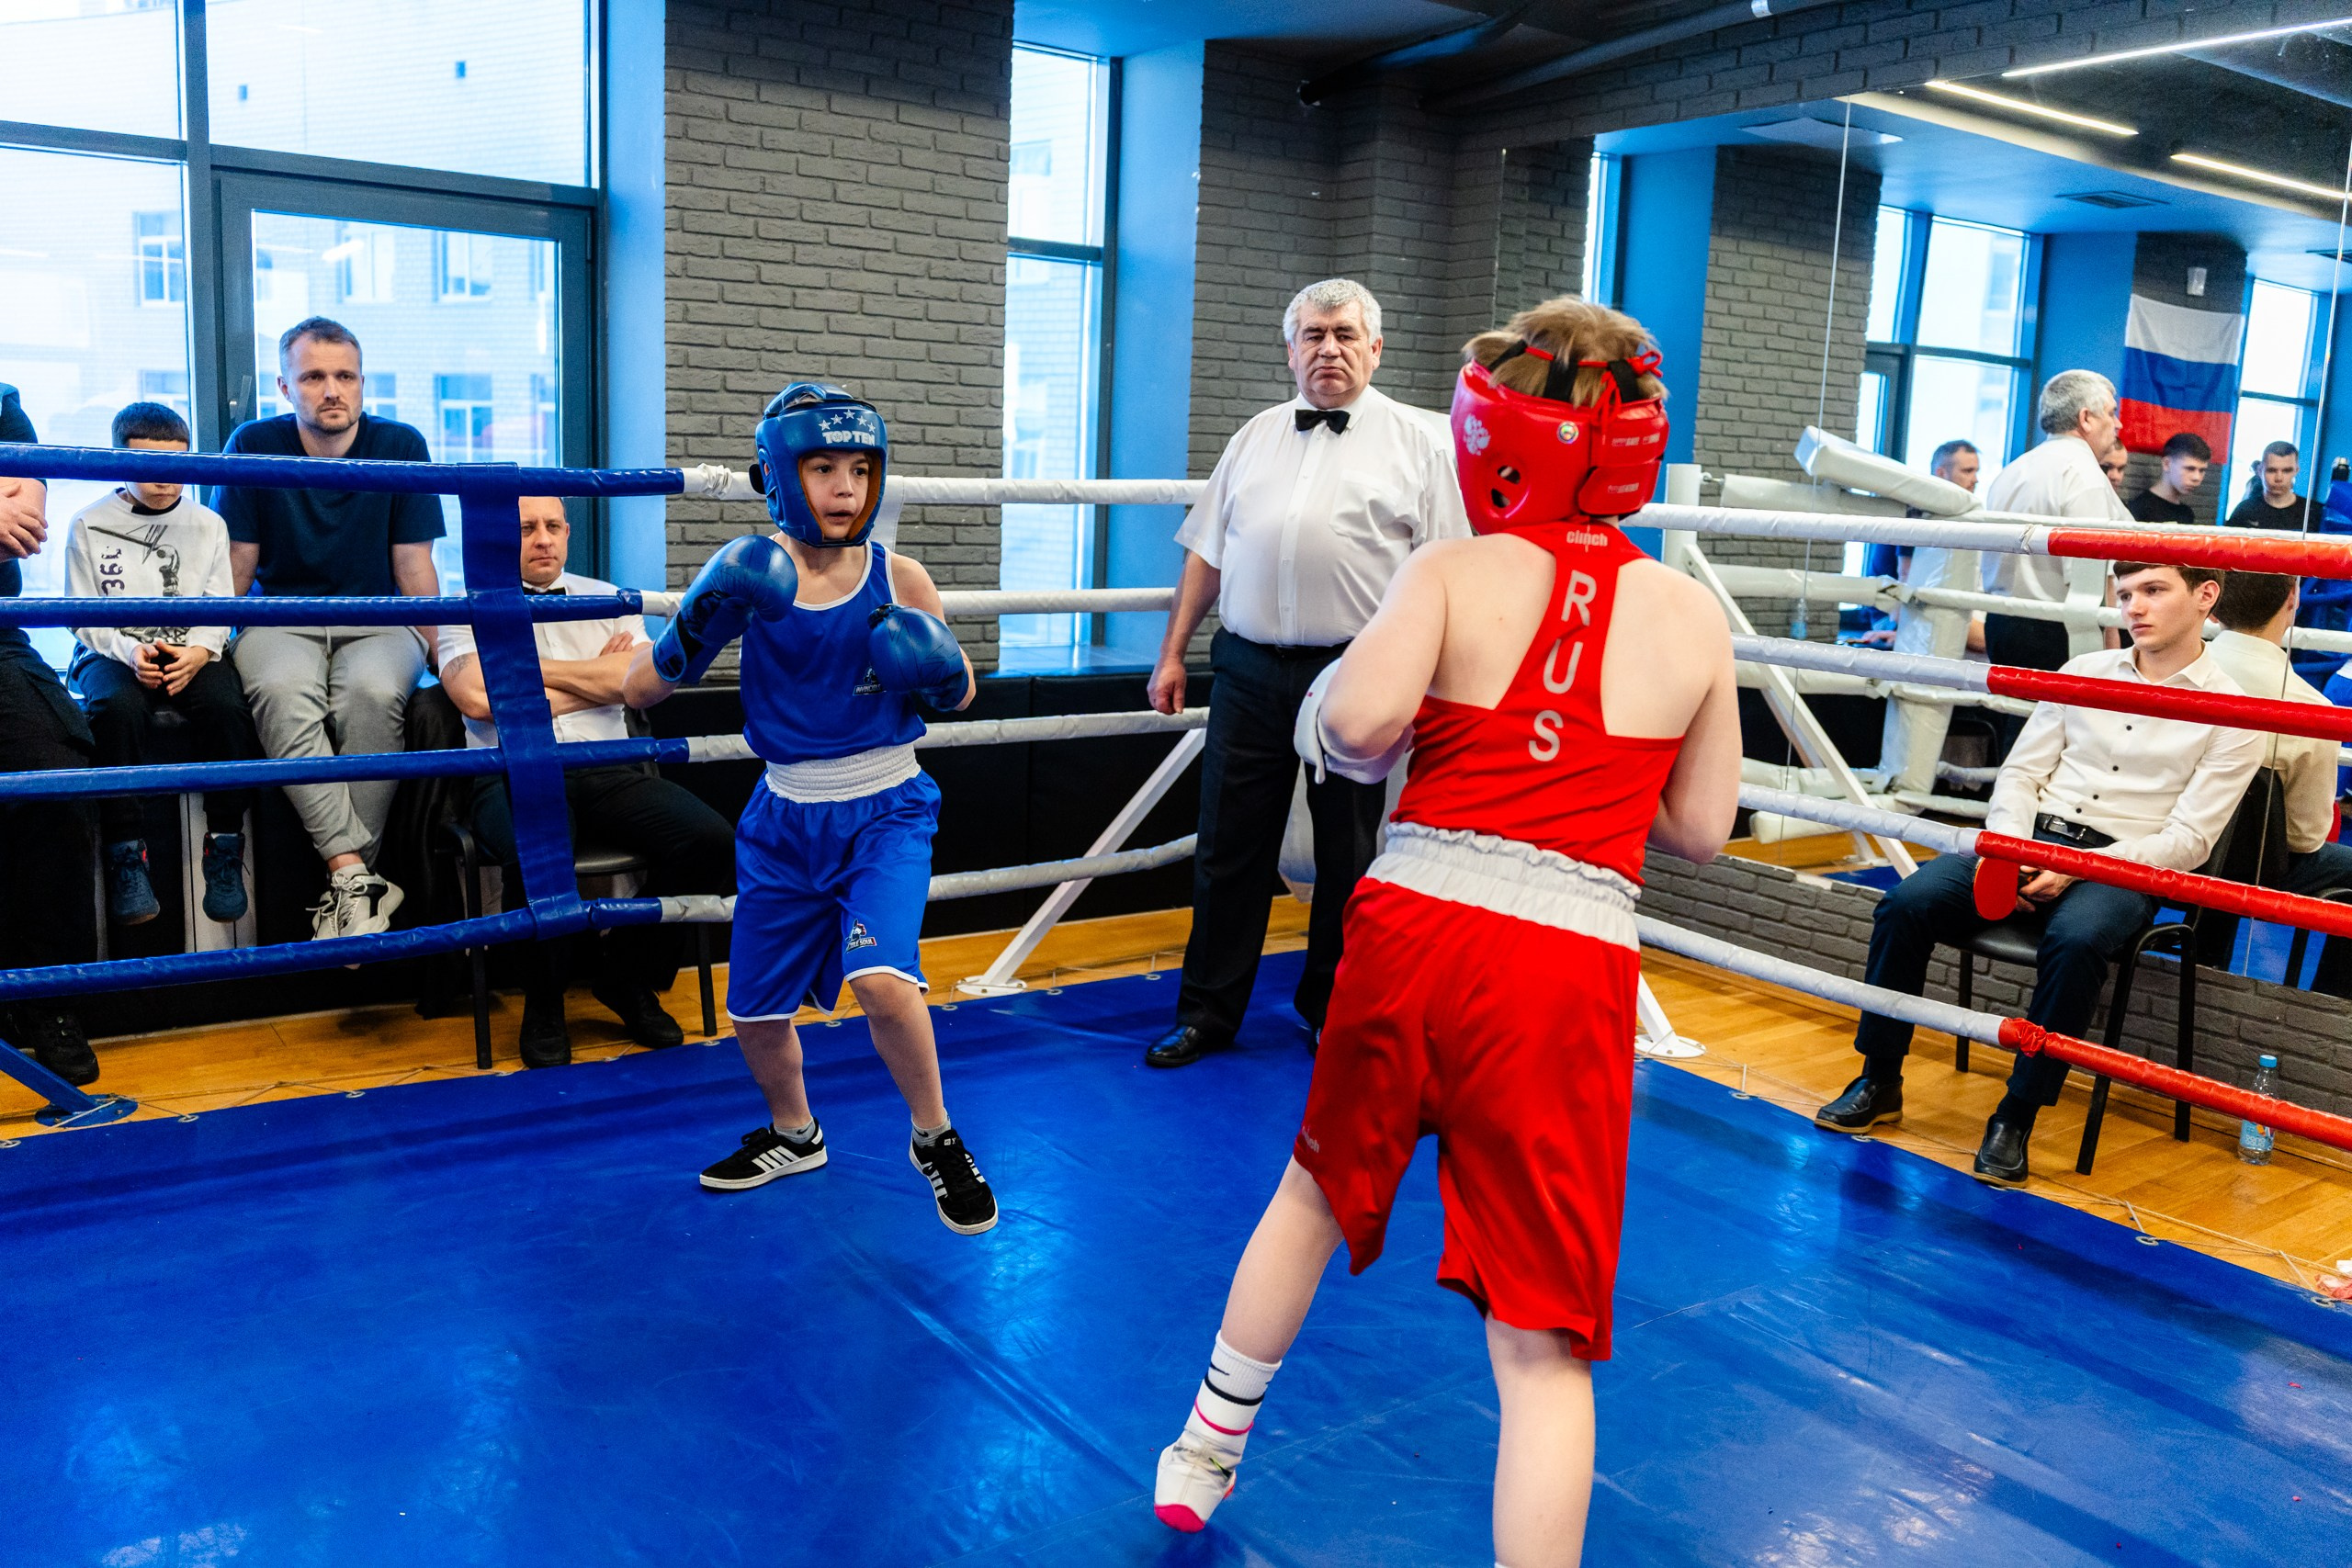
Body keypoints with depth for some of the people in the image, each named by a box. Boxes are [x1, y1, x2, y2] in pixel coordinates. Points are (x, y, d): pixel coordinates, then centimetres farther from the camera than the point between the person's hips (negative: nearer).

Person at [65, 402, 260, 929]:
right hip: (111, 652, -1)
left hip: (191, 652, 1)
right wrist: (128, 651, -17)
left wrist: (200, 650, -16)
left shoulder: (208, 525, 12)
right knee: (117, 705, -35)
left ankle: (225, 846, -20)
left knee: (226, 704, -31)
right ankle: (126, 853, -29)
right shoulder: (89, 525, 7)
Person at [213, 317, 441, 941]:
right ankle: (355, 873, -39)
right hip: (281, 618, 0)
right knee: (281, 692, -35)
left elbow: (414, 569, 3)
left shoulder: (400, 446, 3)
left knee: (372, 694, -35)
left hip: (377, 620, 0)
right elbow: (235, 567, 6)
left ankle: (346, 882, -28)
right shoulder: (254, 445, 3)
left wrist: (439, 656, -5)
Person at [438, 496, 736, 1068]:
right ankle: (543, 1008, -9)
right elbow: (477, 698, -8)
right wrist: (595, 681, 0)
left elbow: (637, 680, 0)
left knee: (712, 841, -23)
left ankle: (626, 978, 0)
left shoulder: (609, 602, 19)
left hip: (608, 770, 3)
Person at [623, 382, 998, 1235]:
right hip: (786, 818, 2)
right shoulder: (750, 576, -8)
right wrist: (700, 624, -25)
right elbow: (639, 689, -8)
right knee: (753, 1013, 11)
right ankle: (792, 1133, 43)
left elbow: (961, 693, 6)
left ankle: (935, 1138, 3)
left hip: (885, 811, -2)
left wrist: (939, 669, -17)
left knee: (881, 979, -24)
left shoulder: (899, 578, -8)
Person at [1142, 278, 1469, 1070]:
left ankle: (1333, 1012, 26)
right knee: (1229, 847, 7)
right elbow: (1206, 553, 16)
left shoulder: (1419, 441, 3)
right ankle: (1207, 1012, 19)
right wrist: (1174, 652, 11)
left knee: (1348, 855, 9)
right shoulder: (1255, 437, 14)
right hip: (1250, 670, 3)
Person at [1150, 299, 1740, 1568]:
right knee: (1542, 1343, 7)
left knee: (1320, 1184, 27)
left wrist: (1353, 718, 3)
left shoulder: (1454, 572, -2)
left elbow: (1358, 718, -19)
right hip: (1572, 962, -1)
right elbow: (1699, 830, 9)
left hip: (1413, 923, 1)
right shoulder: (1692, 615, 5)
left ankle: (1204, 1455, 47)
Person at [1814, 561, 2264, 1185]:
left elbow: (2188, 839, -5)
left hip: (2122, 868, -4)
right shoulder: (2083, 671, 14)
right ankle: (1879, 1082, -9)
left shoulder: (2231, 713, 2)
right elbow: (2020, 771, 12)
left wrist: (2077, 869, -17)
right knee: (1907, 901, -22)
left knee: (2076, 939, -38)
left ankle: (2017, 1116, -22)